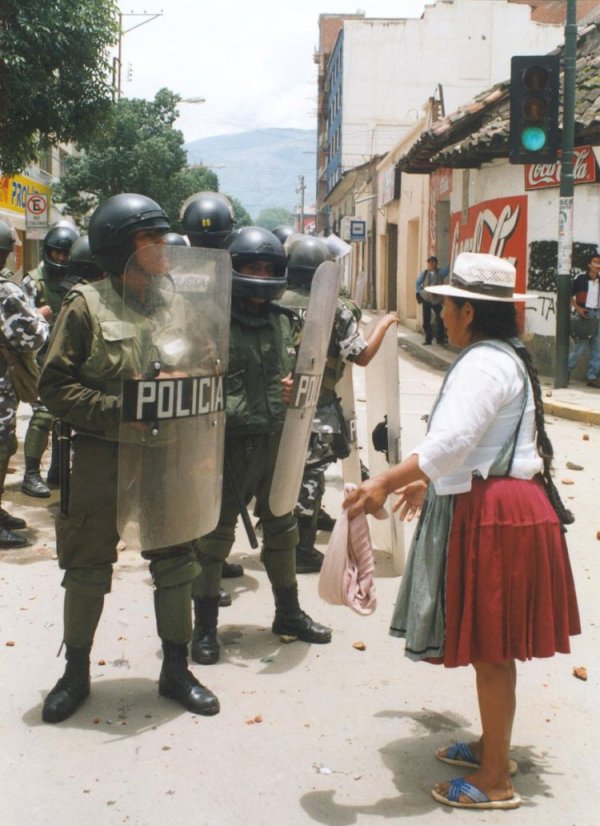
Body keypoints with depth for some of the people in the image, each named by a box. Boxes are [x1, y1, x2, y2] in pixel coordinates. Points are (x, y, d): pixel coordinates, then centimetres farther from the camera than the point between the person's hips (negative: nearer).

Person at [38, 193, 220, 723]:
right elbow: (55, 385, -10)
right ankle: (76, 671, 27)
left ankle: (176, 669, 27)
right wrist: (115, 411, -19)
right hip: (101, 460, -4)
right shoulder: (87, 306, -7)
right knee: (88, 568, 8)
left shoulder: (173, 306, 6)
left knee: (176, 564, 10)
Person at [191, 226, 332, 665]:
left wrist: (295, 387, -3)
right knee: (215, 534, 4)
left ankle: (288, 613, 36)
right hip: (231, 444, -6)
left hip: (277, 443, 7)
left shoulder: (284, 321, 9)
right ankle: (205, 626, 17)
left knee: (281, 529, 18)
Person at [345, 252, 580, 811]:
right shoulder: (503, 357, 15)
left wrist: (386, 483, -38)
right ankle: (491, 745, 36)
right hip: (486, 505, 10)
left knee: (490, 649, 0)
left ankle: (495, 781, 12)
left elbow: (452, 439, -34)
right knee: (489, 645, 20)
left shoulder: (483, 364, -19)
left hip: (491, 516, -10)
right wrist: (428, 481, 33)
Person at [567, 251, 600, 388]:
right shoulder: (581, 278, -5)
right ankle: (566, 370, 11)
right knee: (581, 345, -6)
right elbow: (570, 295, -1)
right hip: (584, 314, -5)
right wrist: (577, 308, -12)